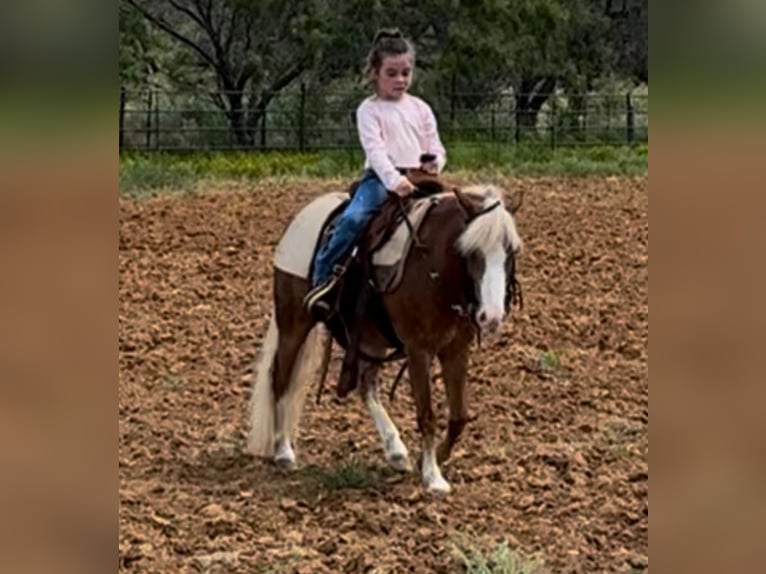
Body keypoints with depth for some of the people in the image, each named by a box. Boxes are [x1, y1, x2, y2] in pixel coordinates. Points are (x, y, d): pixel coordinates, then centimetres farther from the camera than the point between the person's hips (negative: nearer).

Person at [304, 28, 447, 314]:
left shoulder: (420, 109, 15)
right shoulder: (369, 110, 2)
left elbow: (436, 147, 15)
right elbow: (376, 150, -11)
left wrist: (435, 163, -11)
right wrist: (394, 180, -28)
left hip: (417, 180, 4)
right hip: (380, 179, -4)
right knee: (353, 219, -30)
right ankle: (323, 275, -23)